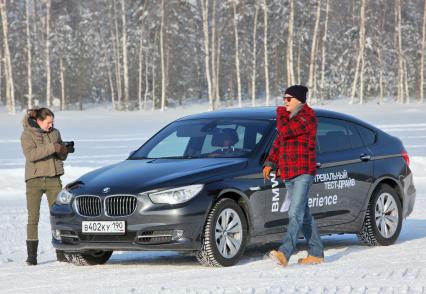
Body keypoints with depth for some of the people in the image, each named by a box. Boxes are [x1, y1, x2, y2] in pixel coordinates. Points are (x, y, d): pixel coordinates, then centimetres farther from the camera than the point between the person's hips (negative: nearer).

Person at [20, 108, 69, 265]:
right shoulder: (27, 134, -3)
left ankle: (61, 253, 2)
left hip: (53, 179, 3)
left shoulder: (55, 133, 11)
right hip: (34, 180, -3)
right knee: (33, 217, -3)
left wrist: (64, 151, -8)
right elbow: (30, 154, -19)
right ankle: (31, 255, -1)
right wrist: (52, 148, -26)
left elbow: (61, 156, 16)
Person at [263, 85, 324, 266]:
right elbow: (279, 142, 22)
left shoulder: (308, 117, -11)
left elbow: (285, 131, -22)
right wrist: (270, 163, 11)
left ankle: (284, 253, -30)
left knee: (296, 213, -17)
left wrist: (281, 115, -3)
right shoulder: (289, 117, 17)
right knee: (303, 214, 11)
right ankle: (316, 253, 17)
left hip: (304, 173, -10)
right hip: (288, 174, 10)